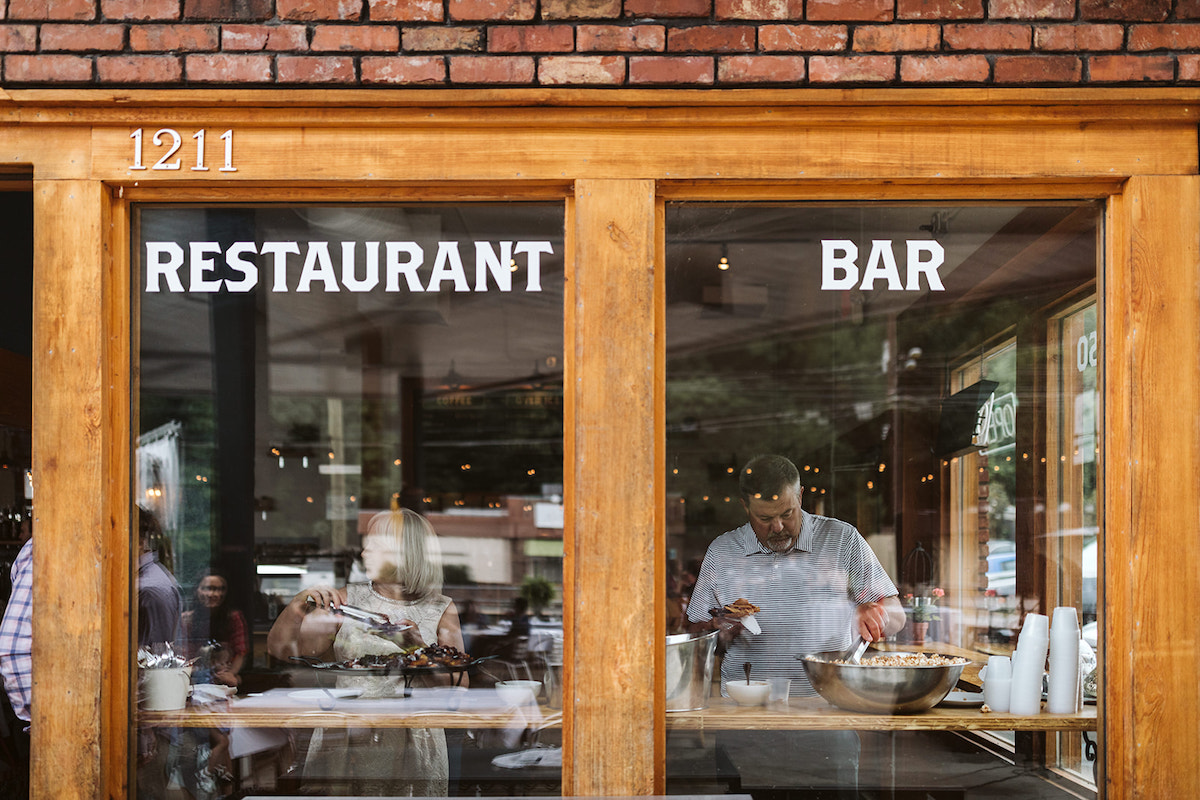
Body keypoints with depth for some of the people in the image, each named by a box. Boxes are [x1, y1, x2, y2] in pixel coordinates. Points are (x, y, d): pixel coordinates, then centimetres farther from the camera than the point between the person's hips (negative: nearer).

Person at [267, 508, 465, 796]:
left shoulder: (440, 610, 7)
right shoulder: (346, 600, 10)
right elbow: (281, 650, 7)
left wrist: (418, 648, -16)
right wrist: (298, 606, -9)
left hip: (412, 751, -1)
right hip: (345, 741, 1)